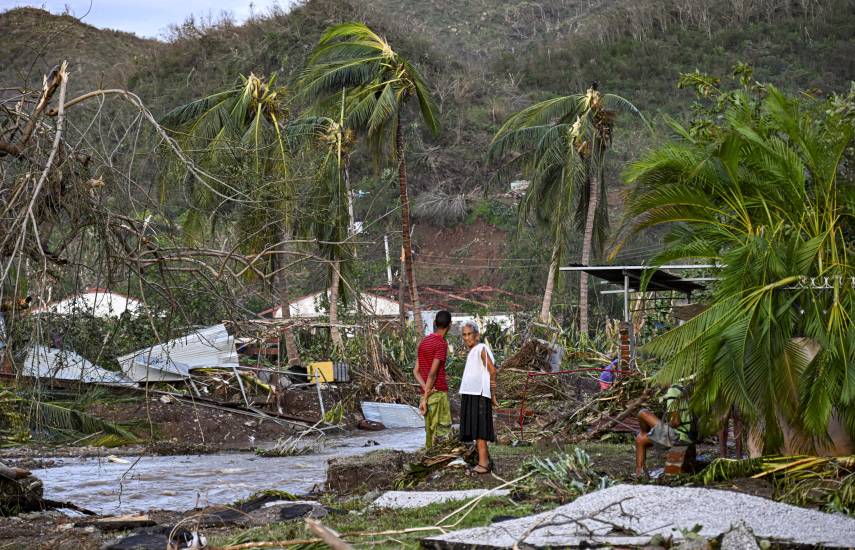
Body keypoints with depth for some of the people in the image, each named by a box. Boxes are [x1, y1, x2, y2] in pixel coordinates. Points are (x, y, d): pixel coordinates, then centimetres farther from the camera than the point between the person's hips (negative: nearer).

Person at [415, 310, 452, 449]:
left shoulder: (423, 342, 14)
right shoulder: (442, 344, -10)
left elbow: (416, 371, 9)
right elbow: (432, 373, -16)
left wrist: (426, 389, -5)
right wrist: (425, 399, -16)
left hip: (427, 394, 8)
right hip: (439, 393, -8)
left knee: (430, 433, 10)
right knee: (442, 432, -8)